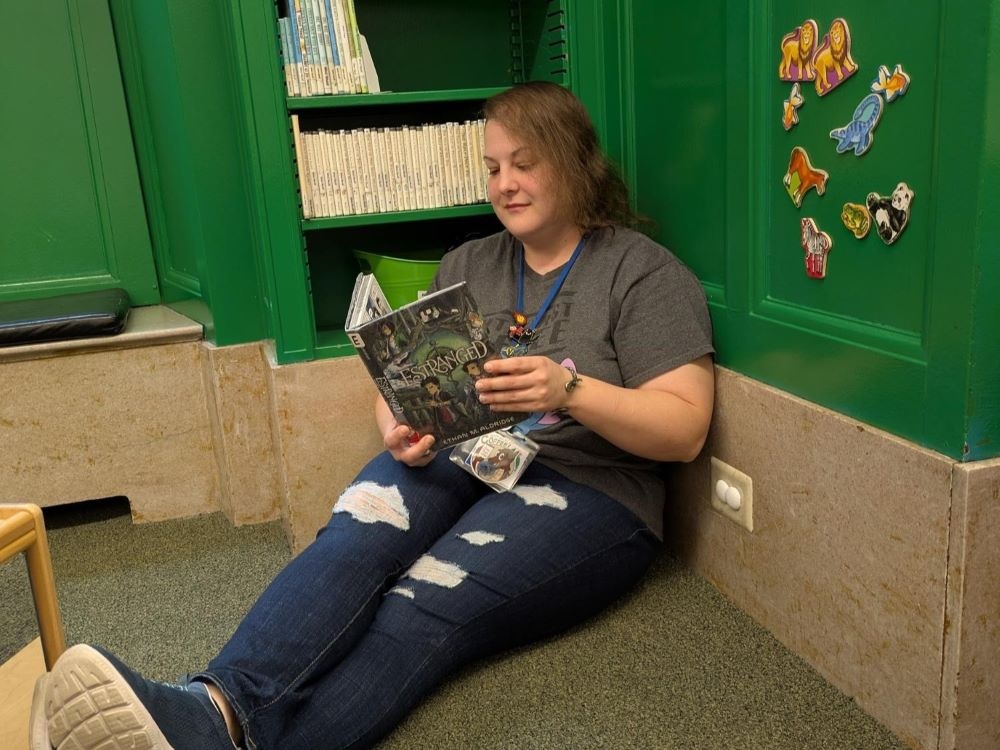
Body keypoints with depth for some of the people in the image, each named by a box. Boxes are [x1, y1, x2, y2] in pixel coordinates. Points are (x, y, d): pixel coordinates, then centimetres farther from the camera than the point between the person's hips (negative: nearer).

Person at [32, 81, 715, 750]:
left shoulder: (645, 271, 0)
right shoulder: (467, 266, 15)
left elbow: (685, 432, -7)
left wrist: (570, 391, -23)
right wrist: (402, 431, -10)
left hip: (587, 490, -3)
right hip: (455, 460, 4)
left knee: (425, 607, -30)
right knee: (350, 543, -29)